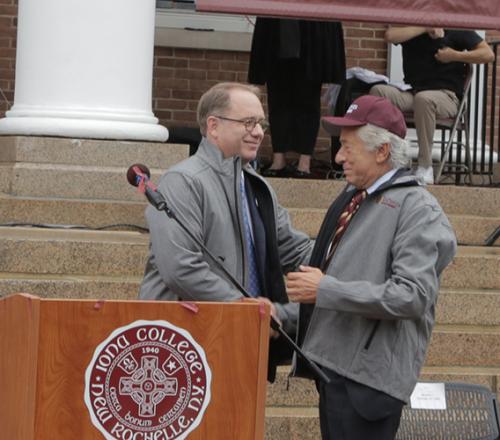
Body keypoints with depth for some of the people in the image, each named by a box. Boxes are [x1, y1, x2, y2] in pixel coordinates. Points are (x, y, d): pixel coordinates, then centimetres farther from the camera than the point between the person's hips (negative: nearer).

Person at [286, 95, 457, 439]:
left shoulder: (417, 208, -12)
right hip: (334, 362, 8)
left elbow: (412, 296, -21)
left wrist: (325, 291, -19)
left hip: (367, 377, -8)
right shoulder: (352, 198, 13)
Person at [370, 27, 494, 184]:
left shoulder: (456, 30, 3)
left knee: (423, 98, -38)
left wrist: (455, 56, -9)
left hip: (447, 96, -4)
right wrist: (425, 28, -12)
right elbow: (390, 35, -14)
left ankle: (425, 169, -34)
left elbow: (488, 54, -1)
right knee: (378, 91, -23)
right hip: (411, 93, 4)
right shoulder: (410, 29, 9)